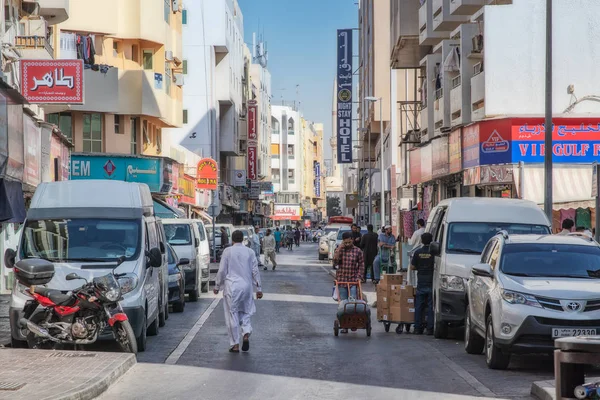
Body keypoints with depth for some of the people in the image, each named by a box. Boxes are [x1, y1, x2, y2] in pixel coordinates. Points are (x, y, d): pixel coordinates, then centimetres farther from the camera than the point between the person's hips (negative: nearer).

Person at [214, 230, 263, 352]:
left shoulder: (228, 251, -4)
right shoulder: (249, 252, 3)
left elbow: (222, 270, -2)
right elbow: (255, 271, 5)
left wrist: (217, 286, 9)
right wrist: (258, 289, 11)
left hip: (231, 286, -2)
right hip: (246, 286, 3)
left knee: (232, 315, 4)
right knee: (245, 312, 17)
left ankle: (235, 344, 5)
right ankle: (246, 334, -8)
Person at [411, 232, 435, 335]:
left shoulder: (418, 252, 0)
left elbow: (412, 267, 4)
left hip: (420, 283, 2)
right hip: (431, 283, -2)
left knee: (419, 306, 8)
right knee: (431, 306, 2)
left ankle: (418, 328, 8)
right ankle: (430, 329, 0)